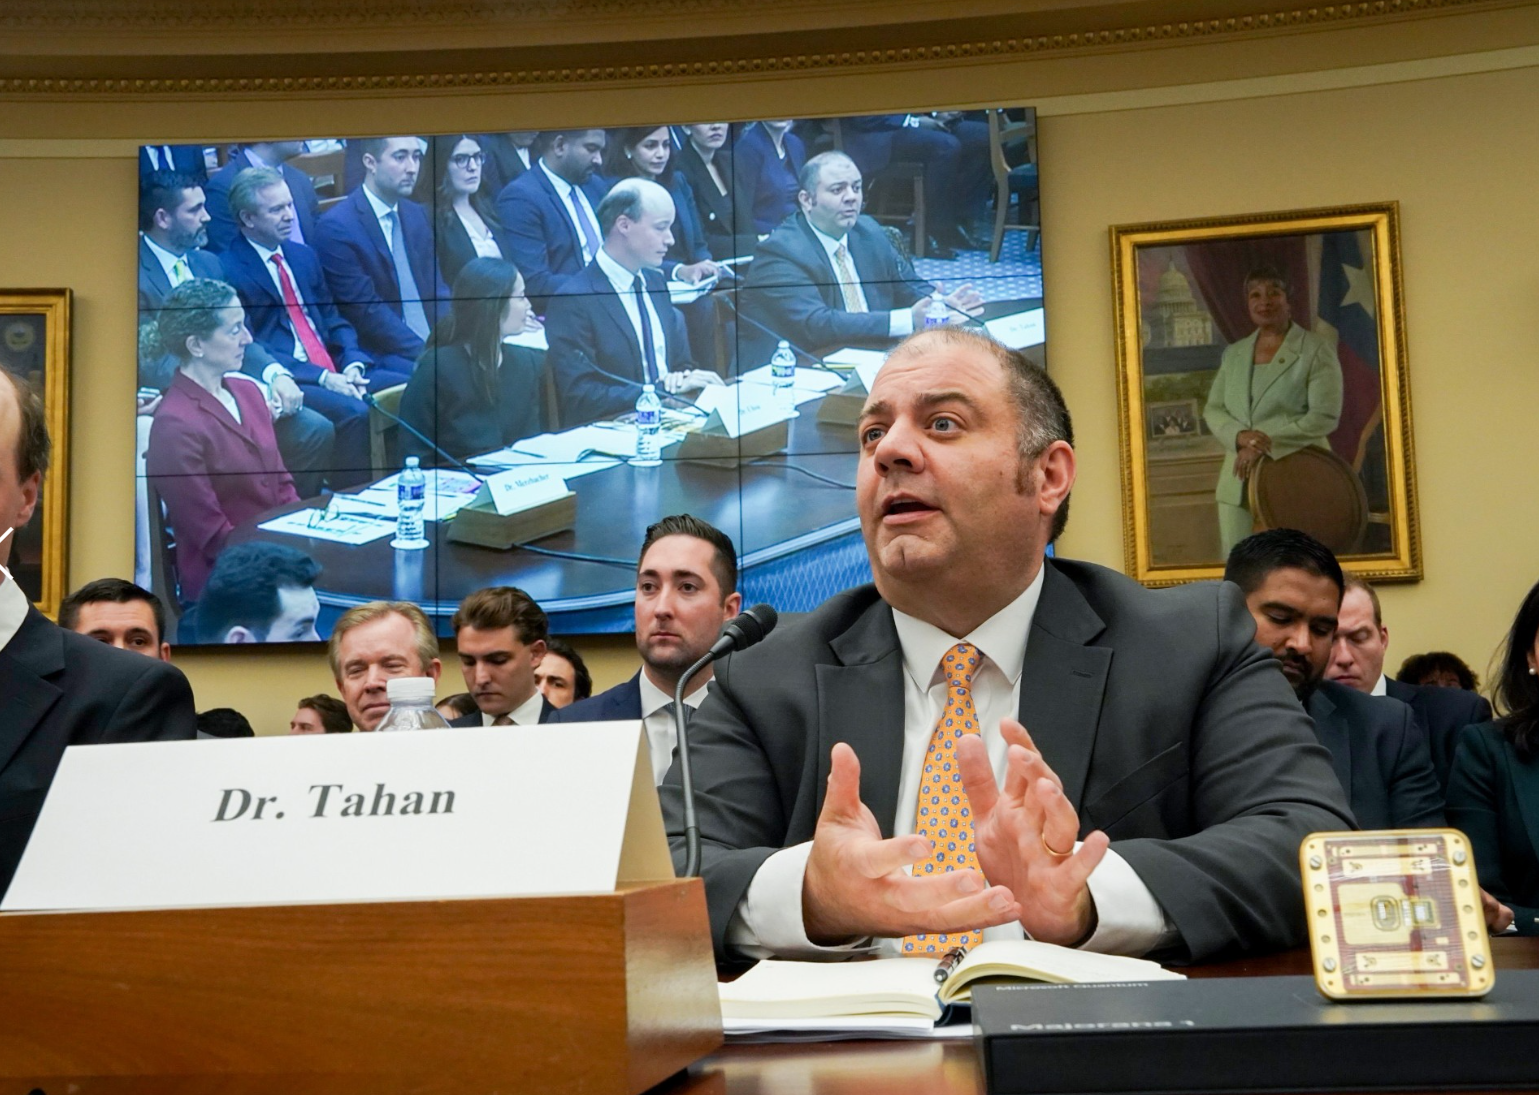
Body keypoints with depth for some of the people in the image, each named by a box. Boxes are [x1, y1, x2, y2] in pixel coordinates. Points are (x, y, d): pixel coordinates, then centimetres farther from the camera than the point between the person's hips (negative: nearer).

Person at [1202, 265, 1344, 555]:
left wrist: (1267, 445, -16)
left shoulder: (1315, 351, 1)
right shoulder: (1233, 354, 17)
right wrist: (1240, 436, -9)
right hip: (1239, 482, 5)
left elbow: (1325, 416, -8)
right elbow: (1212, 410, 13)